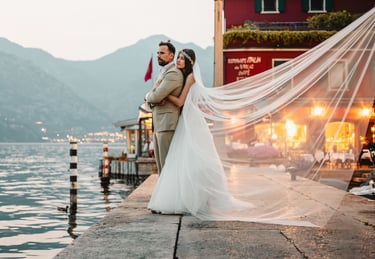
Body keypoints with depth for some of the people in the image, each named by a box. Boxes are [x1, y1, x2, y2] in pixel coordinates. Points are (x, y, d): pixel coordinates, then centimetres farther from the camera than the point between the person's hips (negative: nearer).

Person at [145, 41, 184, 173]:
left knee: (167, 164, -9)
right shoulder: (163, 73, 20)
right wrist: (151, 98, -5)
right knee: (160, 163, 11)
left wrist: (148, 97, 3)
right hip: (158, 124, 10)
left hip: (167, 123, -10)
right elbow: (154, 95, 20)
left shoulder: (173, 73, -13)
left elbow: (157, 96, -20)